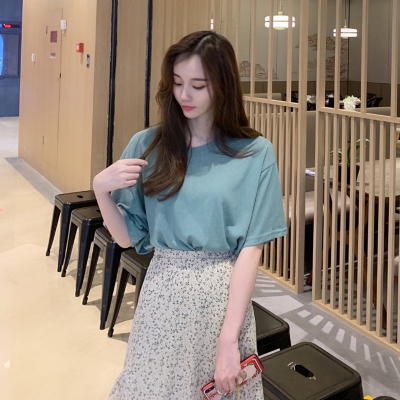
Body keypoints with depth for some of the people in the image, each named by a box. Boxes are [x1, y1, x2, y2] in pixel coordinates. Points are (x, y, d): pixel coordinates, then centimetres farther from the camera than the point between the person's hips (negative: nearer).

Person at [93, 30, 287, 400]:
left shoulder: (256, 154, -7)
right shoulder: (147, 146, 0)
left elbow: (251, 248, -10)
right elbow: (128, 237, 3)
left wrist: (229, 339, -15)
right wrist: (101, 190, -15)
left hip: (225, 294, -1)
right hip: (162, 291, 2)